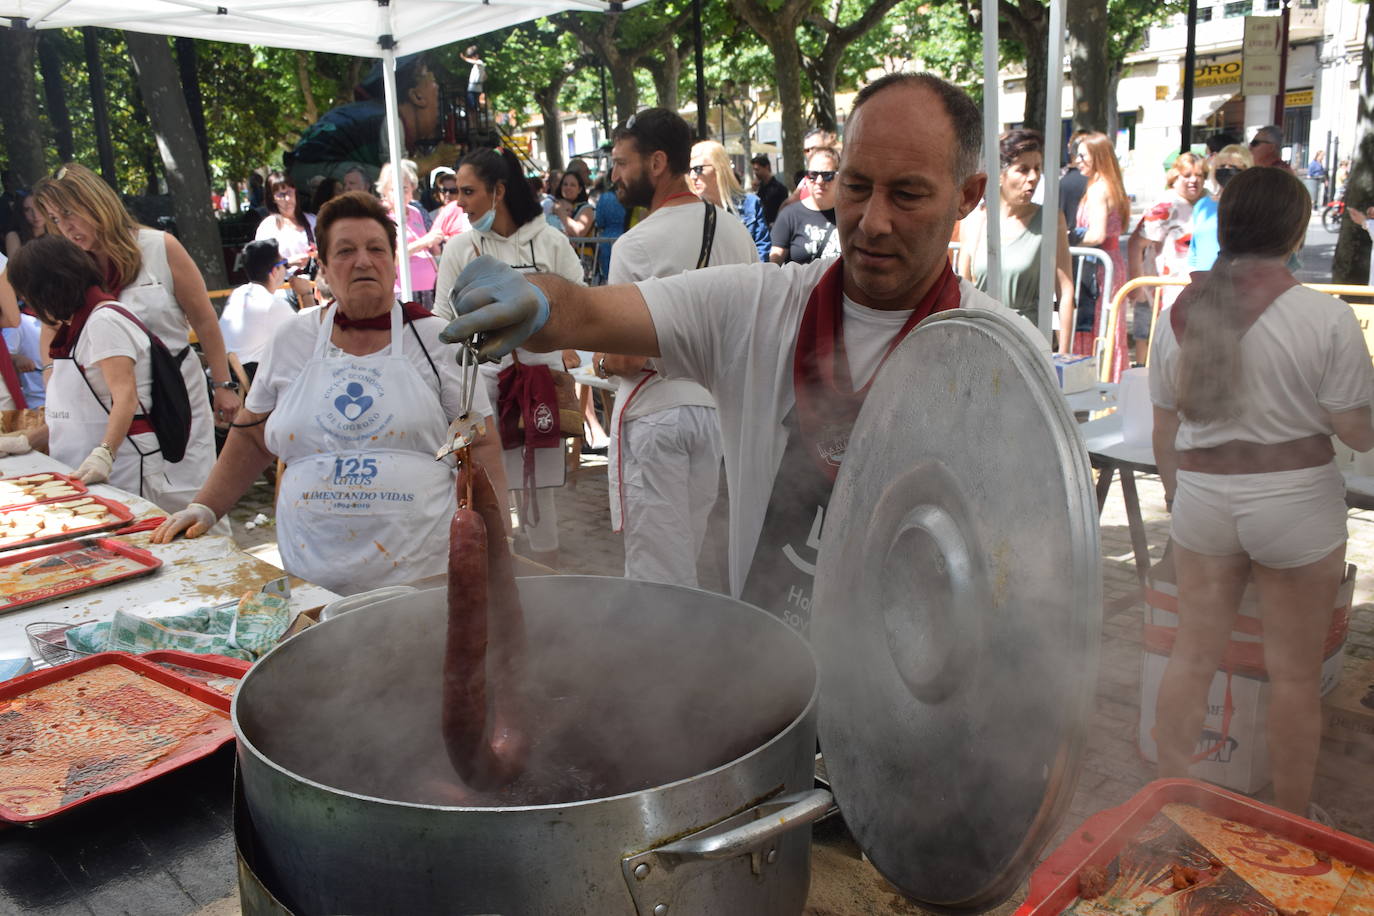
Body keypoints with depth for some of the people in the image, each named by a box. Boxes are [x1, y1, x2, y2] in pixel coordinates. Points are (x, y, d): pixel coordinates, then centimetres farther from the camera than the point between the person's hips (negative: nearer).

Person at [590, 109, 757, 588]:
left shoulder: (636, 244, -16)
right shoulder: (737, 232, 6)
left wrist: (600, 361, 3)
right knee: (685, 556, 19)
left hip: (655, 410, -7)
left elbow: (624, 359, -18)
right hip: (717, 403, 7)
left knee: (655, 568, 4)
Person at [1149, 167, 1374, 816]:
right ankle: (1291, 822, 27)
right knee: (1295, 675, 11)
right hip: (1295, 501, -3)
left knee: (1192, 656, 14)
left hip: (1203, 496, 3)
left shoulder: (1180, 313, 0)